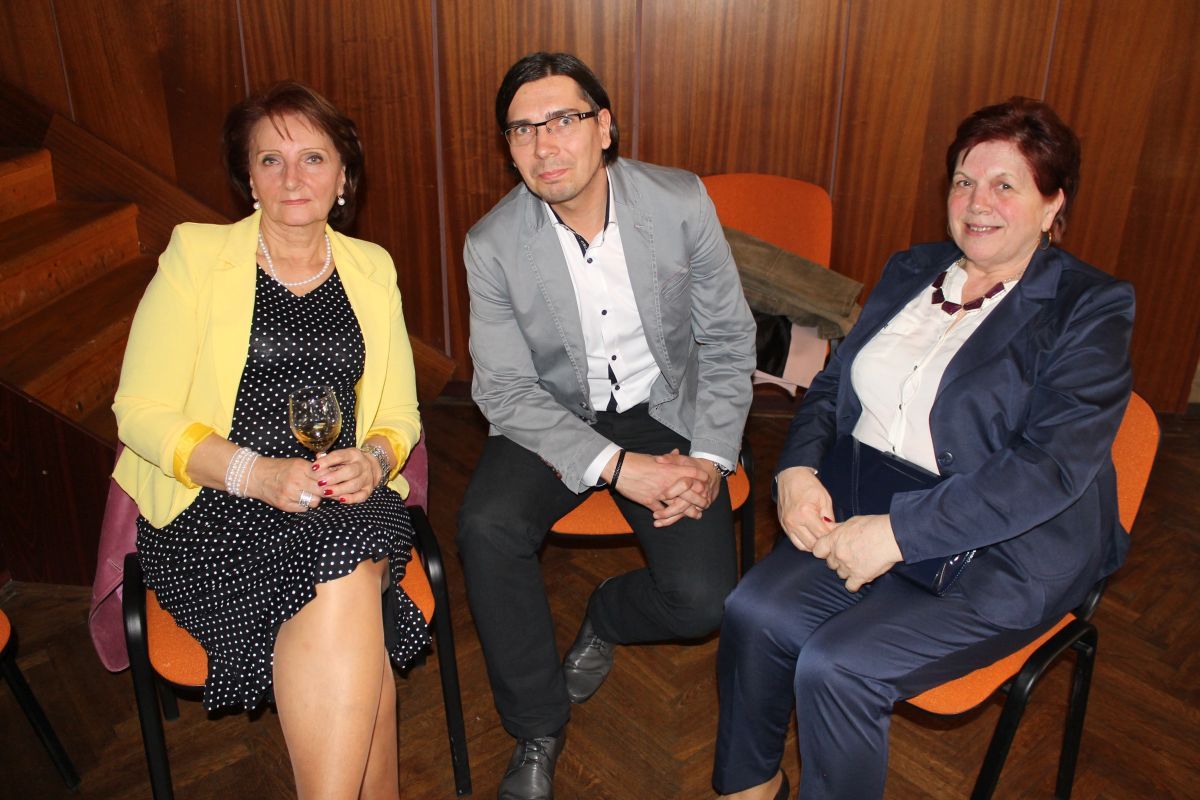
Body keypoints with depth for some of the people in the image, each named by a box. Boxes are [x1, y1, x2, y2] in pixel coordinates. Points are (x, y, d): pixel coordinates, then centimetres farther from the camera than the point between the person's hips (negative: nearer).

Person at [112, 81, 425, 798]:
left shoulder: (371, 268, 13)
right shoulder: (196, 255, 3)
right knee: (347, 589, -31)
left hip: (346, 502, 3)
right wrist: (257, 474, -19)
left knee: (341, 596, -31)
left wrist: (374, 459, -12)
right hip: (214, 506, -2)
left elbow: (400, 411, 13)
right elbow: (141, 413, -4)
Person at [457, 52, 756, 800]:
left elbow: (728, 339, -3)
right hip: (555, 419, 0)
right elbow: (506, 390, -12)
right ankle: (538, 730, -3)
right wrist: (617, 465, -24)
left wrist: (711, 458, -15)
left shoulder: (682, 202, -12)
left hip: (665, 410, 0)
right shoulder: (492, 245, -13)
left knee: (702, 600, -19)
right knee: (487, 526, -28)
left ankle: (607, 617, 20)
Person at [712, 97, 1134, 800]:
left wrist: (897, 531, -24)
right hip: (863, 509, 5)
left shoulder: (1090, 308, -7)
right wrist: (797, 470, -7)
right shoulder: (913, 271, 13)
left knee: (837, 668, -23)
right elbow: (834, 382, 14)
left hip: (1001, 552, -5)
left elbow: (1055, 466, -19)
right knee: (754, 612, -18)